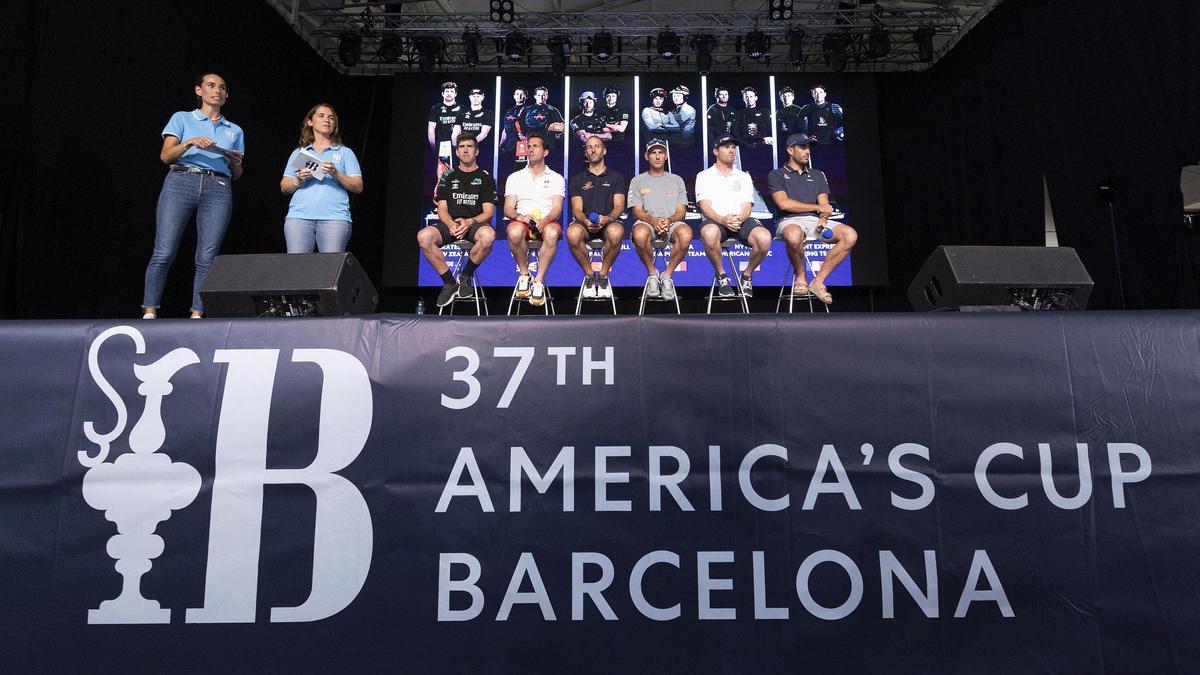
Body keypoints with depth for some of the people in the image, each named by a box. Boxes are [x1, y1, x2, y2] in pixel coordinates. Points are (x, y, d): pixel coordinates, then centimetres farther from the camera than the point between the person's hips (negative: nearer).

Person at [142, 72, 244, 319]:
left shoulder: (235, 130, 24)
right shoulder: (182, 118, 16)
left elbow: (236, 175, 22)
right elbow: (165, 155, 5)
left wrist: (236, 162, 1)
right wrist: (189, 143, -11)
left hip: (219, 189, 2)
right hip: (181, 181, -2)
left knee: (207, 257, -8)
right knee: (164, 252, -11)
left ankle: (197, 314, -6)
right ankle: (149, 312, -8)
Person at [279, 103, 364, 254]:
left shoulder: (345, 153, 16)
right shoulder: (298, 153, 22)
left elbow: (358, 187, 6)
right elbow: (284, 188, 16)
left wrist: (336, 174, -9)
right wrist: (298, 181, -5)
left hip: (335, 217, -2)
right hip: (299, 216, 2)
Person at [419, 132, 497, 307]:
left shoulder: (485, 177, 10)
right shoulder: (448, 177, 17)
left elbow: (488, 212, 2)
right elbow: (442, 209, 10)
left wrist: (470, 222, -19)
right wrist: (451, 225, -14)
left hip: (475, 224, -2)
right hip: (450, 223, 2)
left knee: (488, 235, -41)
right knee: (423, 236, -30)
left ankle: (465, 276, -14)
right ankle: (449, 283, -16)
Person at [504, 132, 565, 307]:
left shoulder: (556, 178, 17)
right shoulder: (515, 177, 20)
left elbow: (557, 209, 2)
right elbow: (508, 209, 9)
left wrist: (545, 220, -21)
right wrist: (519, 216, -16)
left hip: (547, 222, -1)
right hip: (522, 221, 1)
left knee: (552, 233, -39)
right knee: (514, 231, -38)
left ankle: (538, 281, -29)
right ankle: (524, 274, -13)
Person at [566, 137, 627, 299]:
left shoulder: (616, 177, 17)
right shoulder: (578, 179, 19)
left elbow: (619, 206, 4)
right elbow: (577, 209, 7)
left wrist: (607, 218, -20)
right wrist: (586, 221, -18)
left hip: (608, 222, -1)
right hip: (584, 223, 1)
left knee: (616, 232, -39)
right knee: (572, 233, -37)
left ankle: (603, 274, -16)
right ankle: (589, 275, -14)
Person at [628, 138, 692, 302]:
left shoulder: (676, 180, 20)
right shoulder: (638, 181, 16)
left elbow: (681, 212, 9)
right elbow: (637, 211, 4)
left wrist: (669, 220, -15)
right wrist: (653, 220, -18)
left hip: (672, 222, 1)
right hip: (647, 222, -1)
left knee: (686, 235, -37)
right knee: (640, 234, -40)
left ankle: (667, 275, -15)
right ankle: (652, 274, -12)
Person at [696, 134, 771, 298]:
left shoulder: (744, 177, 23)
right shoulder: (704, 176, 15)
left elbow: (746, 207, 9)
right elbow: (705, 206, 0)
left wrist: (739, 219, -17)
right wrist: (722, 219, -22)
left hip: (741, 220, 2)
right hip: (715, 220, -2)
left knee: (764, 238, -31)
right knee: (709, 233, -41)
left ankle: (747, 275, -2)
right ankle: (721, 275, -14)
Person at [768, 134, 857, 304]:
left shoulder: (817, 175, 27)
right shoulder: (777, 175, 12)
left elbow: (824, 204, 14)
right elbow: (784, 203, -4)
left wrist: (823, 218, -11)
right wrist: (817, 207, 0)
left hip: (814, 220, 5)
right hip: (790, 221, -4)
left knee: (850, 235, -23)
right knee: (794, 235, -43)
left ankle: (818, 281, -18)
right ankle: (800, 278, -14)